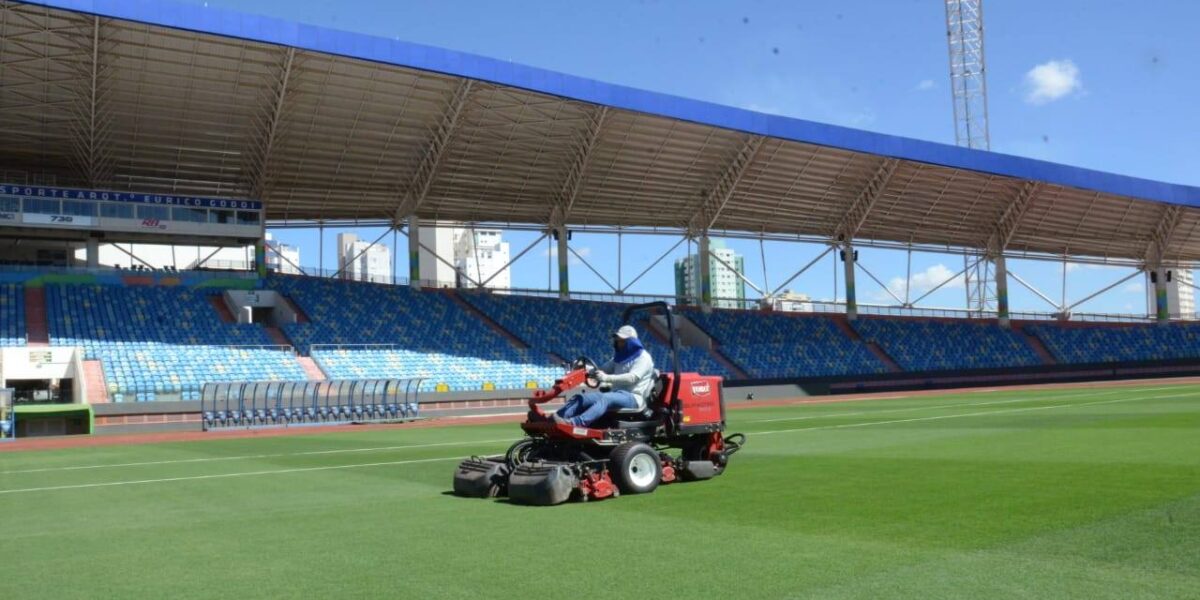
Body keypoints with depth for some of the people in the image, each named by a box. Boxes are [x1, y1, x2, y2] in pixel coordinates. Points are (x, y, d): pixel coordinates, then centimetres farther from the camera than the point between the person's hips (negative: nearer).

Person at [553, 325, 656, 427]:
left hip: (633, 398, -8)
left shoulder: (643, 357, -1)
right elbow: (602, 370, 16)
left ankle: (574, 423, -57)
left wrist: (607, 378, -32)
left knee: (606, 398, -38)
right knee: (580, 397, -14)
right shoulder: (620, 358, 25)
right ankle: (554, 418, -33)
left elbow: (632, 378, -19)